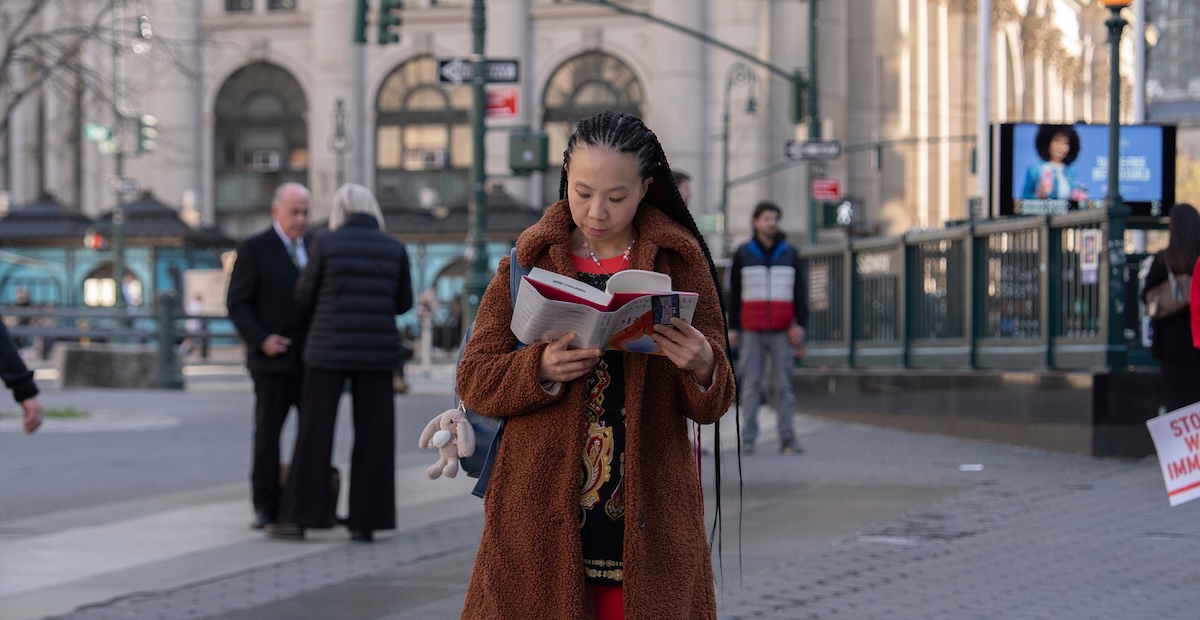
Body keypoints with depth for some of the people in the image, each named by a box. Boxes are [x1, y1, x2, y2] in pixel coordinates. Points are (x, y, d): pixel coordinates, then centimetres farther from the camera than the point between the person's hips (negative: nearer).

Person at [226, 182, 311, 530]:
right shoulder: (254, 250, -5)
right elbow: (236, 304, -7)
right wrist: (261, 340, -19)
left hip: (311, 358, 5)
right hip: (273, 357, -5)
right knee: (268, 432, -3)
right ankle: (266, 507, 4)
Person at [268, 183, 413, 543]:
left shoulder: (326, 244, -4)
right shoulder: (395, 248, 2)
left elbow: (305, 297, 4)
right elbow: (403, 303, 10)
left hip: (330, 349, -2)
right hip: (376, 351, 2)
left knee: (314, 433, 4)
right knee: (372, 437, 7)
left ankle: (298, 520, 5)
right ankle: (365, 522, 5)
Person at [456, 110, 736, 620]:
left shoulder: (681, 264, 6)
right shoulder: (528, 262, 6)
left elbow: (712, 405, 4)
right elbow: (474, 378, 3)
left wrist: (702, 370, -20)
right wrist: (539, 369, -17)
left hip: (646, 521, 0)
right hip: (541, 520, 0)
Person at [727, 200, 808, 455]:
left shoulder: (789, 253, 12)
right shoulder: (743, 253, 9)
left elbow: (799, 291, 11)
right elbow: (734, 293, 11)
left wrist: (800, 324, 1)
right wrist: (732, 328, 6)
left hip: (782, 331, 0)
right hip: (751, 330, 0)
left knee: (783, 385, -2)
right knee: (751, 384, -3)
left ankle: (787, 439, -1)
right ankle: (748, 439, -2)